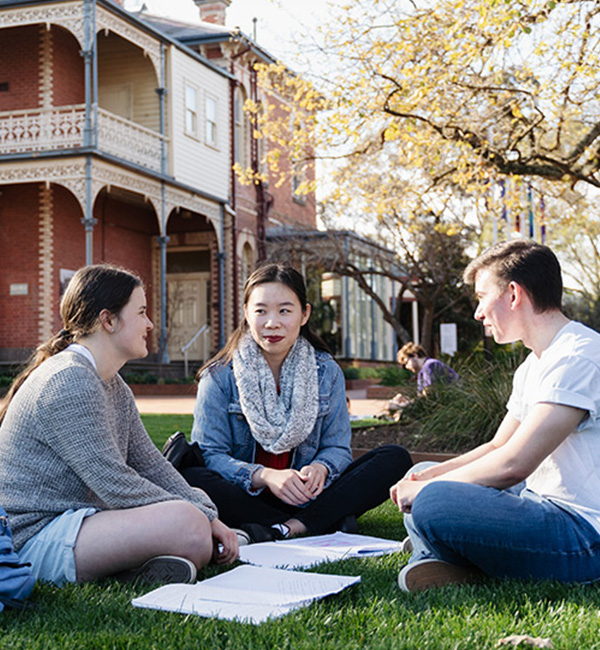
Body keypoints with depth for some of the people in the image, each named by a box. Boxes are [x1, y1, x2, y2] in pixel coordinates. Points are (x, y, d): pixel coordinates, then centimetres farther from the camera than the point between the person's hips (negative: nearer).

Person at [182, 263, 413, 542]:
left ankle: (288, 528, -31)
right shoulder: (219, 378, -3)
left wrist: (320, 469, -22)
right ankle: (328, 523, -31)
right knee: (187, 476, -34)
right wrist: (264, 476, -28)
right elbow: (210, 454, -10)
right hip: (246, 500, -2)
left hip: (305, 498, 3)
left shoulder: (327, 372, 4)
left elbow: (337, 447, 4)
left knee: (396, 458, -15)